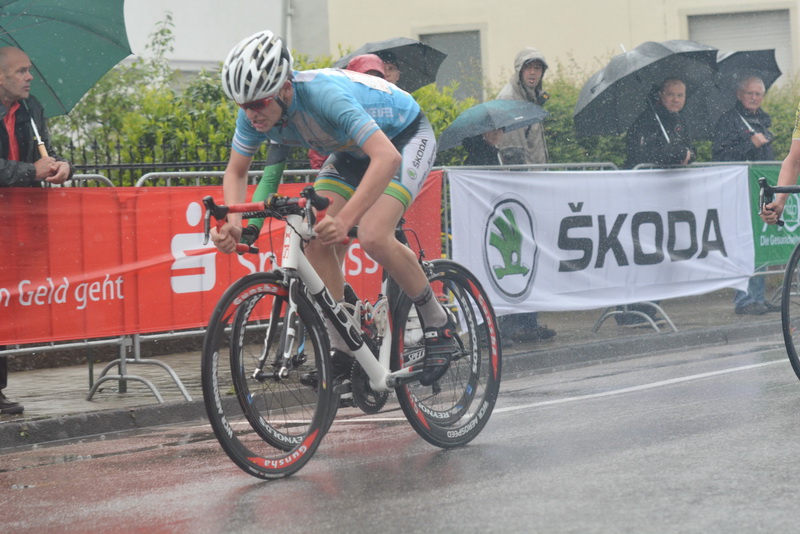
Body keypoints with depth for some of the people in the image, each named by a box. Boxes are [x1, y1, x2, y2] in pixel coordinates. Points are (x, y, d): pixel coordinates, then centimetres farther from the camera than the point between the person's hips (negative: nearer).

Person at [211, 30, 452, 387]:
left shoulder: (324, 94, -41)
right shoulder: (255, 113, -20)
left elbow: (387, 158, -49)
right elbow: (236, 172, -5)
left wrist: (345, 219, -59)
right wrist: (233, 223, -25)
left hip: (406, 138, -7)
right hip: (352, 152, 7)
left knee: (372, 237, -27)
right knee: (316, 240, -11)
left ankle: (438, 322, -6)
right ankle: (341, 348, 1)